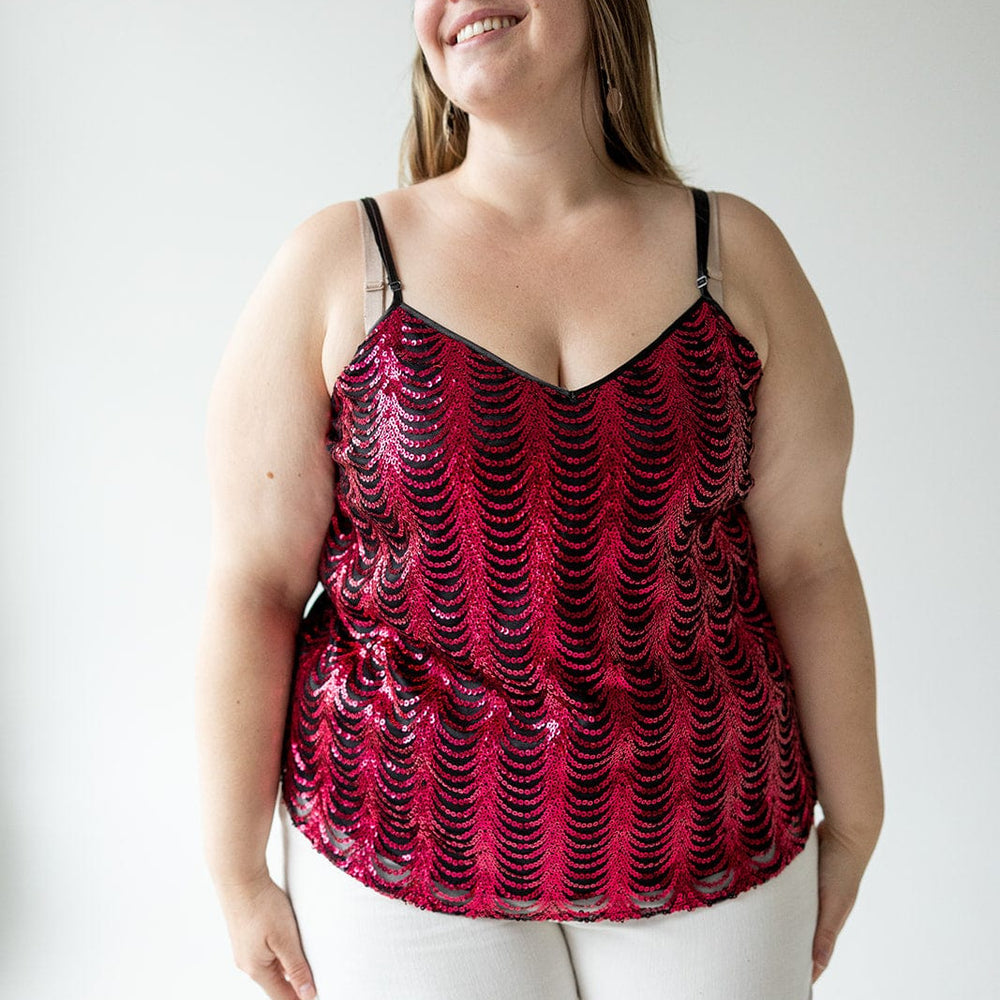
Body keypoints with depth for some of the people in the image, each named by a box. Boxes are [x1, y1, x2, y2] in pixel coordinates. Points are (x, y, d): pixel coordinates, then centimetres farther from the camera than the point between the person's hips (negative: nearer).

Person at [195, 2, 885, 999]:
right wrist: (237, 875, -3)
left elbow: (806, 562, 1)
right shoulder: (333, 263, -6)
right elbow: (255, 584, -6)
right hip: (407, 850, -1)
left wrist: (852, 824, 7)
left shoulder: (736, 253, -2)